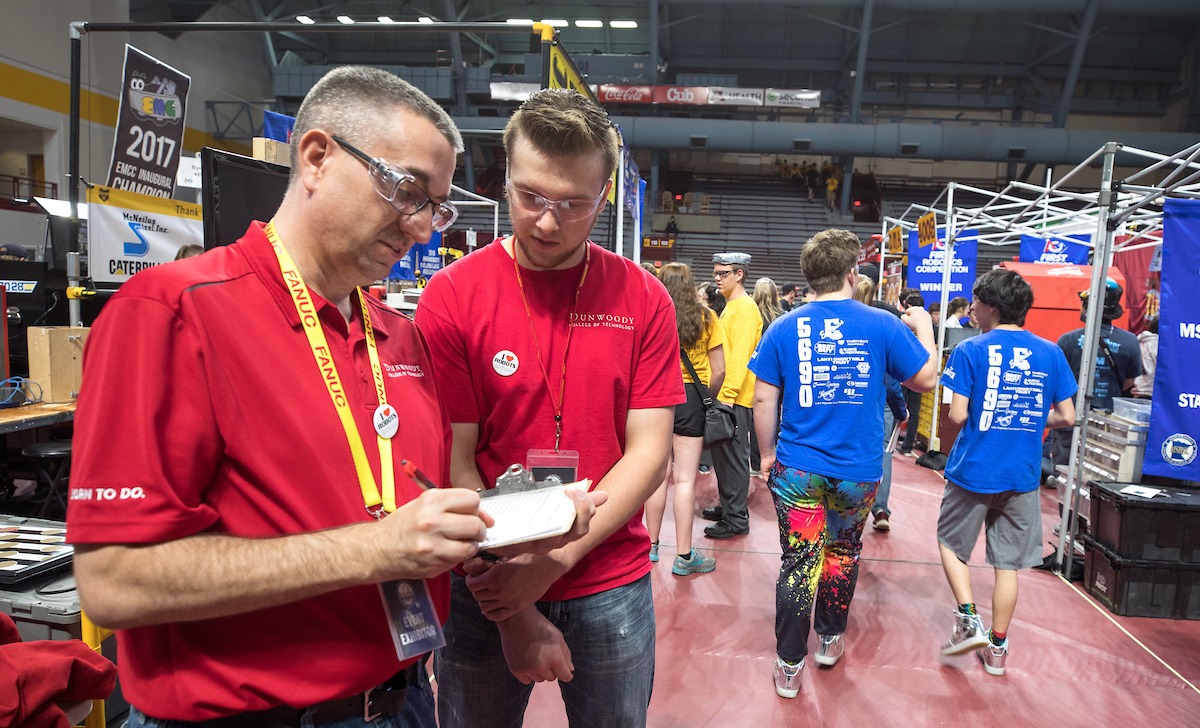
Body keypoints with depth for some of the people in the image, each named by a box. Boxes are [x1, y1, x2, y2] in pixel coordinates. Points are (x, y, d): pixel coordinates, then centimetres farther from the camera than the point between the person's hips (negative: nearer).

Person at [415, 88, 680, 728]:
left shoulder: (643, 300, -4)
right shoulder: (451, 297, -9)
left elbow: (648, 452, -6)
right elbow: (453, 465, -11)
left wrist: (554, 558, -17)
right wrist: (513, 614, -13)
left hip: (613, 585, 2)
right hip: (485, 588, -1)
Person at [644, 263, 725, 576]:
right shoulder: (706, 318, 0)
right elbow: (719, 371, -1)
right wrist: (707, 400, 14)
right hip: (691, 395, -2)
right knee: (684, 478, 1)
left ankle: (651, 546, 22)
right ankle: (684, 555, 6)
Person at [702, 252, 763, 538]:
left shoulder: (745, 308, -12)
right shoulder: (731, 306, 18)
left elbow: (740, 355, -19)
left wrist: (729, 394, -23)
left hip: (735, 397, -10)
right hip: (723, 395, 10)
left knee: (734, 456, -4)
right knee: (721, 453, 16)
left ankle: (736, 519, 4)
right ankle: (726, 506, 28)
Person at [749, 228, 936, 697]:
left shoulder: (784, 329, -4)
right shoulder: (883, 326, -5)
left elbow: (763, 399, -3)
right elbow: (927, 379, 7)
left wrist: (767, 455, 9)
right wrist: (924, 328, 23)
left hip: (797, 469, -1)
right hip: (859, 471, 1)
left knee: (798, 563, 6)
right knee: (842, 554, 20)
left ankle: (789, 666, 14)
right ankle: (830, 640, 38)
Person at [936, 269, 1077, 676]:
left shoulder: (970, 351, -10)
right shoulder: (1050, 353, 2)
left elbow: (958, 415, -14)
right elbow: (1066, 417, 3)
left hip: (973, 471, -3)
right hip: (1023, 477, 4)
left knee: (951, 543, 18)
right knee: (1008, 563, 12)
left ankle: (968, 620, 6)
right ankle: (997, 648, 21)